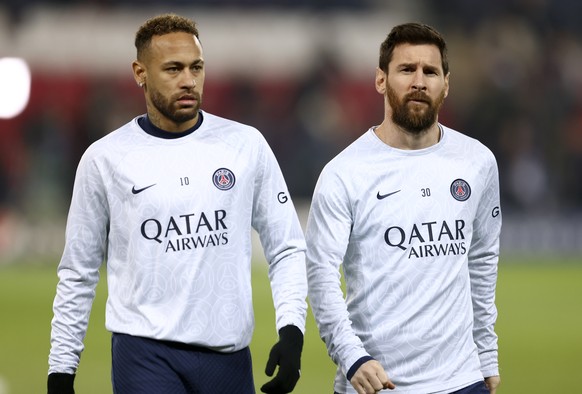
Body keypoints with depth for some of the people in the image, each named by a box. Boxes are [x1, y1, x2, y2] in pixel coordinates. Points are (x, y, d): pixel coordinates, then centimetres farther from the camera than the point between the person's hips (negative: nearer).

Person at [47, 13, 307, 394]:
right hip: (145, 354, -2)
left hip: (228, 354, 2)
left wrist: (291, 332, -9)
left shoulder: (246, 145, 4)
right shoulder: (105, 158, 1)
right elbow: (78, 273, 8)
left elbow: (286, 248, 6)